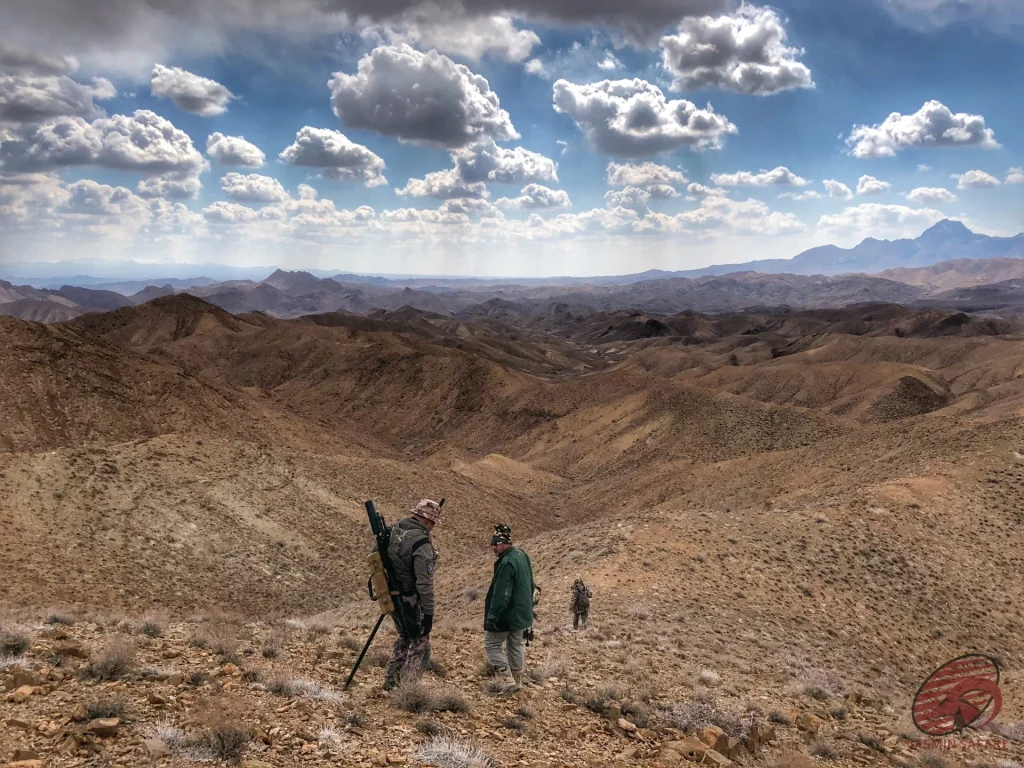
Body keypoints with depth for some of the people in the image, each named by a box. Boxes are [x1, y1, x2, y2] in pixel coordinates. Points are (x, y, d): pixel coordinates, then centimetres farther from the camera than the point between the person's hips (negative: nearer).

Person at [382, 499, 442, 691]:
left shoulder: (393, 531, 2)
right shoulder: (422, 543, -23)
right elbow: (425, 584, -23)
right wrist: (428, 613, -16)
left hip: (393, 598, 8)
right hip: (412, 602, -8)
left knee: (404, 639, 25)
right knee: (419, 646, 6)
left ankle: (390, 682, 31)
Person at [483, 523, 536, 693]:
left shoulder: (507, 563, -25)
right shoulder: (522, 555, 7)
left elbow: (501, 594, -27)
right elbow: (530, 585, 18)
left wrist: (492, 617, -23)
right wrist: (528, 606, 24)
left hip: (506, 614, -9)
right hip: (521, 613, 9)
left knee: (492, 644, 2)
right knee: (516, 646, 18)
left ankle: (508, 682, -3)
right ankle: (517, 682, 24)